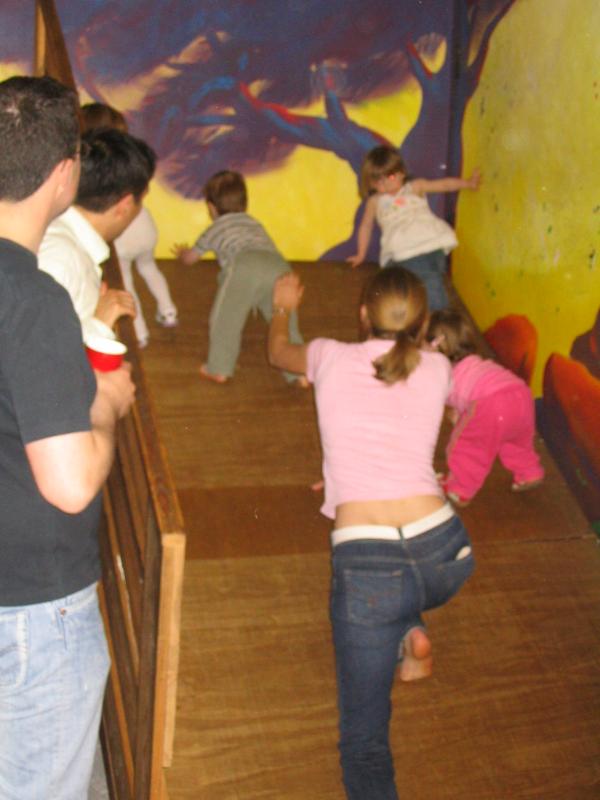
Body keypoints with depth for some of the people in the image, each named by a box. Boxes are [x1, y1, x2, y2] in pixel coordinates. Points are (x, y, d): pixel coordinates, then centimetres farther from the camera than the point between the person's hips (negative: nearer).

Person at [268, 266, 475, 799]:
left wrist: (283, 308, 52)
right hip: (447, 553, 3)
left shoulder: (331, 358, 8)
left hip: (369, 566, -2)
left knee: (365, 736, 8)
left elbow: (279, 352, 32)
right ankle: (411, 633, 15)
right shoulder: (437, 369, 11)